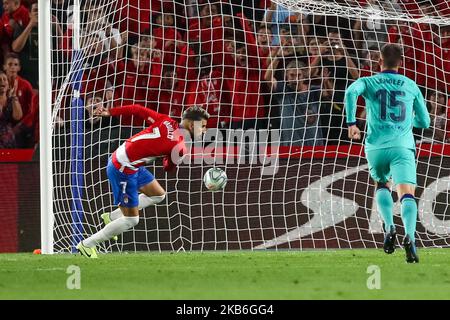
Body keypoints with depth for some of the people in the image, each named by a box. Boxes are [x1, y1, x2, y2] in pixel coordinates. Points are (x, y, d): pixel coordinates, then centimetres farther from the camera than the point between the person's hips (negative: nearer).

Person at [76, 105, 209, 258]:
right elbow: (168, 167, -1)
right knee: (131, 220, 1)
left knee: (158, 195, 21)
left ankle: (112, 217, 25)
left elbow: (136, 109, 0)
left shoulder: (165, 121, -2)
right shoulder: (180, 147, -19)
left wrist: (110, 112, 9)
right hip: (123, 170, -9)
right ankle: (87, 245, 12)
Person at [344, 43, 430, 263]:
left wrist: (351, 123, -10)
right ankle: (409, 236, -39)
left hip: (376, 146, 1)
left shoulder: (368, 82, 11)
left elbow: (351, 92, -13)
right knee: (407, 194, -13)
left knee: (381, 185, 27)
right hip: (403, 147, -1)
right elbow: (424, 122, 22)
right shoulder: (411, 86, 17)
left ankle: (389, 227, 4)